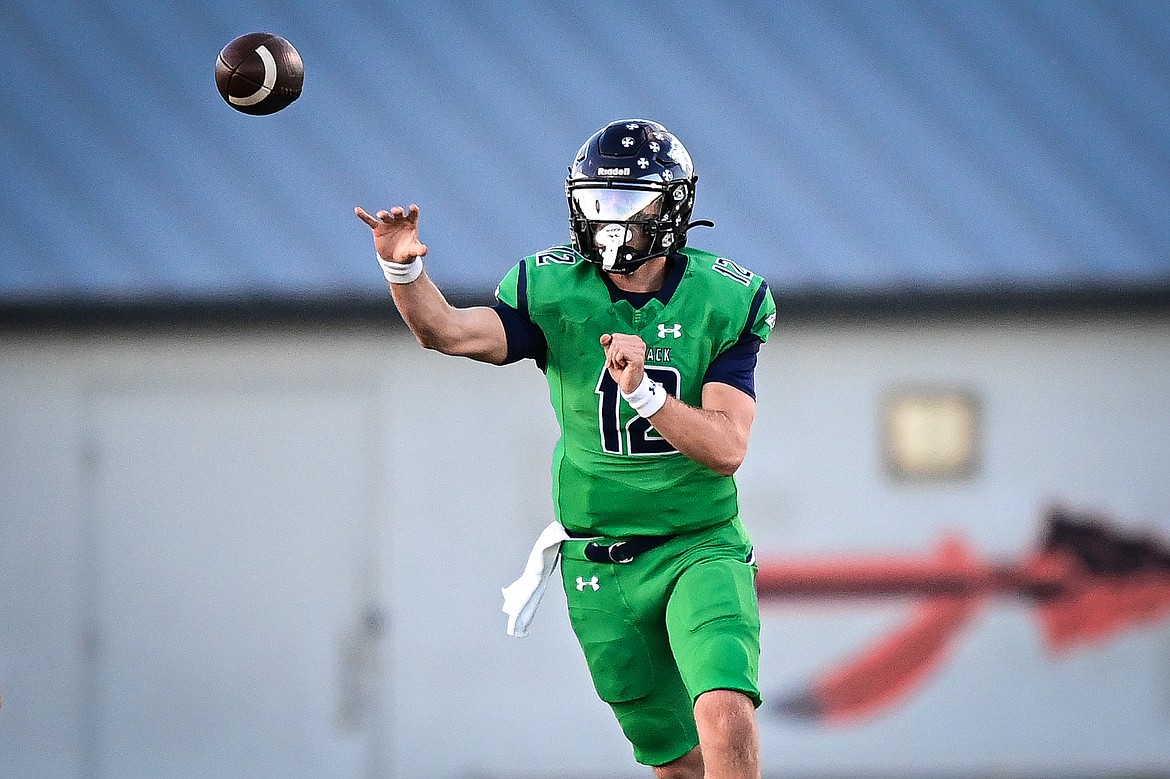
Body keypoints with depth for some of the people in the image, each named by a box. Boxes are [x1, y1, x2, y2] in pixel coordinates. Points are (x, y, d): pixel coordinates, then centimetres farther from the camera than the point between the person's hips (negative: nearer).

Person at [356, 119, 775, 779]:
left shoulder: (722, 304, -8)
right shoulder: (555, 292, -6)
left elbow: (726, 449, -17)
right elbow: (448, 331, -23)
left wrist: (642, 392, -32)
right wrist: (403, 271, -43)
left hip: (699, 550, -2)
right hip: (600, 568, 2)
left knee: (725, 714, -27)